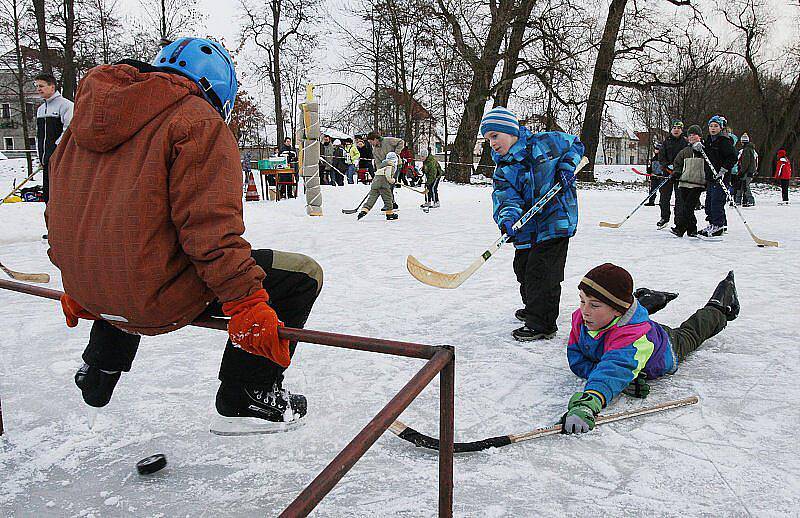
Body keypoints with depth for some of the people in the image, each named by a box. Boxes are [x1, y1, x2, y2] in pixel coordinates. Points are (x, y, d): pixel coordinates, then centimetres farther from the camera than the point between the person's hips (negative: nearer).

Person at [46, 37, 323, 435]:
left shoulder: (88, 118, 13)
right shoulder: (197, 121, -10)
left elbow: (61, 211, 21)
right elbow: (210, 226, -22)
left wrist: (80, 287, 32)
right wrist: (246, 302, -19)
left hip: (88, 292, 9)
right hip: (159, 300, -8)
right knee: (301, 276, 0)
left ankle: (98, 373, 54)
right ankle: (245, 401, 2)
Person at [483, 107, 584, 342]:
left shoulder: (544, 142, -4)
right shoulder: (502, 170, 7)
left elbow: (574, 144, 12)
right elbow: (506, 196, -10)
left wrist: (565, 168, -5)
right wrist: (507, 216, -31)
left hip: (556, 220, -6)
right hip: (528, 229, 6)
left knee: (540, 273, -9)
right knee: (523, 269, 17)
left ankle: (542, 326, 2)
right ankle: (533, 309, 42)